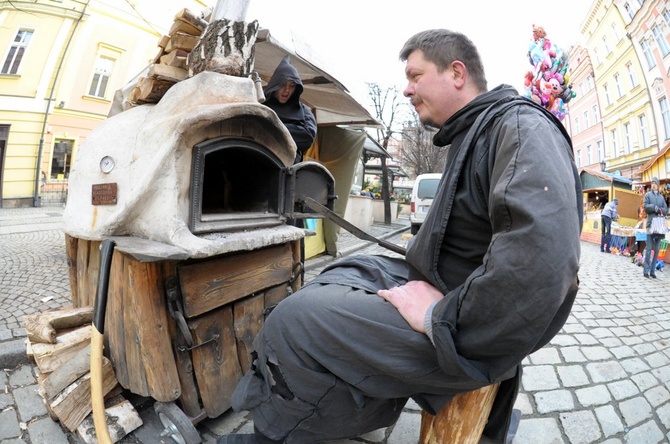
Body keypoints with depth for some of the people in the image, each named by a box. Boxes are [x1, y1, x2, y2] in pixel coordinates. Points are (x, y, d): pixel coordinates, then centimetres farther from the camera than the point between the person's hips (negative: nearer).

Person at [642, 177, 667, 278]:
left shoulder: (661, 197, 16)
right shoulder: (648, 195, 6)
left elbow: (666, 210, 10)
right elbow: (645, 207, -5)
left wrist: (659, 209, -10)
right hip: (651, 224, -4)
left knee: (657, 249, 5)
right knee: (649, 248, -8)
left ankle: (652, 270, 10)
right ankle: (646, 271, -5)